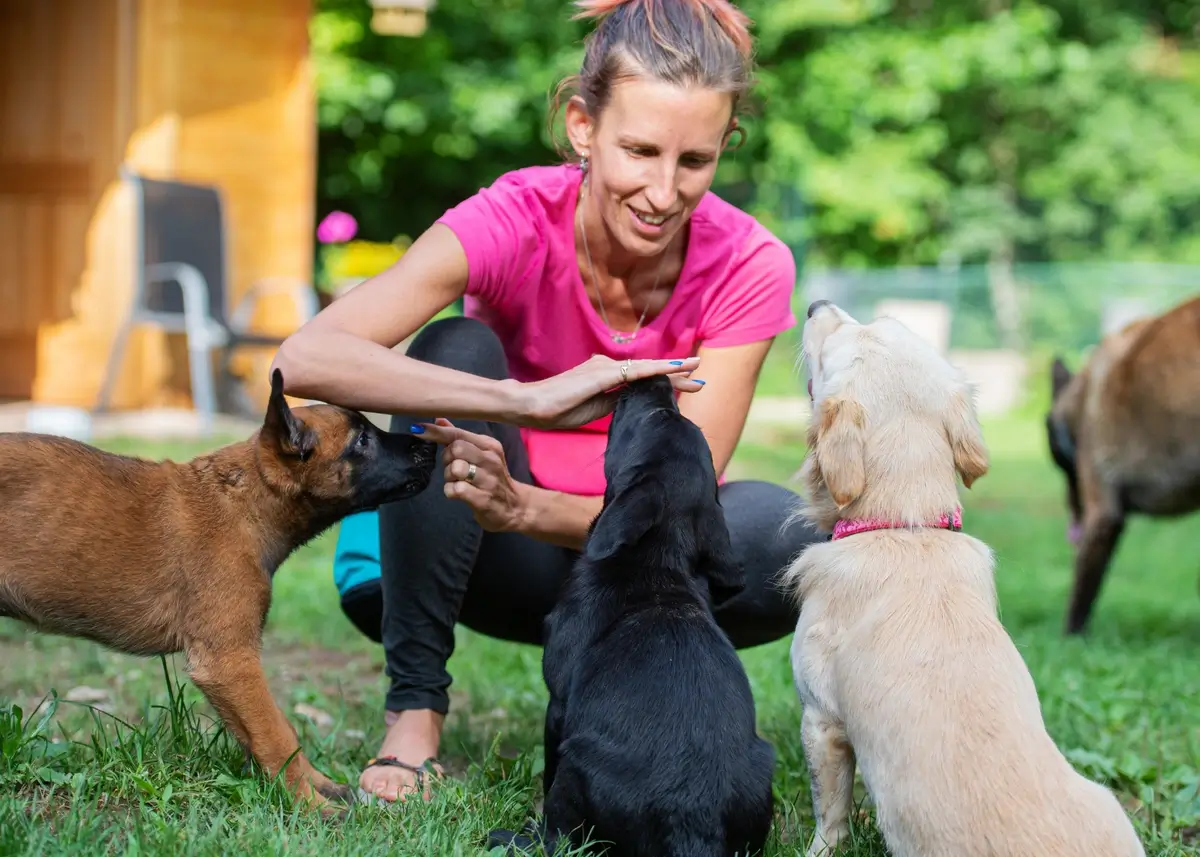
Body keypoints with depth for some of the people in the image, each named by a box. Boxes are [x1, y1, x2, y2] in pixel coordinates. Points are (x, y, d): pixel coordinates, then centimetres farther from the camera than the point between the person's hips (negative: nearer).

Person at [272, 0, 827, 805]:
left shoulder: (749, 267, -19)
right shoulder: (516, 219, -23)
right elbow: (306, 358, -38)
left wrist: (523, 508, -43)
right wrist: (527, 400, -49)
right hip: (507, 563, 0)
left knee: (794, 532, -31)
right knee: (455, 350, -29)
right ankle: (414, 711, -20)